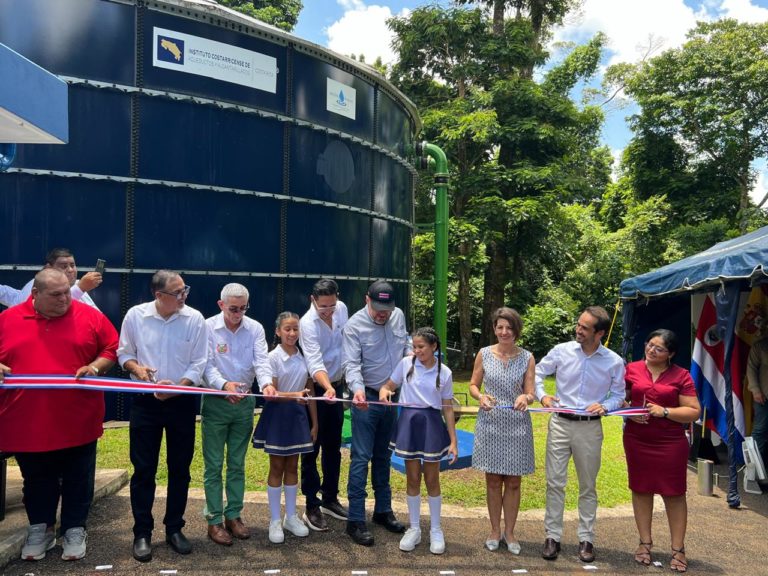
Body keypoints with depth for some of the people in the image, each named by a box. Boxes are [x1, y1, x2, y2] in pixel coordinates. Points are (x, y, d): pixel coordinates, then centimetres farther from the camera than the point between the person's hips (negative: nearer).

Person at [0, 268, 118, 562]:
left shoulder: (90, 316, -2)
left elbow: (112, 348, 2)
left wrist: (95, 367, -15)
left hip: (77, 420, -1)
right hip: (27, 422, 1)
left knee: (78, 479, 11)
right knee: (36, 480, 18)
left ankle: (75, 530, 28)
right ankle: (40, 529, 36)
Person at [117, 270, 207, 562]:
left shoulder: (195, 319, -8)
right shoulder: (135, 315, -6)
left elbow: (198, 364, -6)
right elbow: (124, 353, 6)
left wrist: (177, 387, -19)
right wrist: (136, 367, -15)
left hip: (182, 401, 0)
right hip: (145, 402, 0)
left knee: (179, 468, 10)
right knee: (143, 469, 5)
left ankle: (174, 528, 26)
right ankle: (142, 533, 19)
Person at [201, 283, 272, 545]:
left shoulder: (255, 329, -1)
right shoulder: (208, 327, -8)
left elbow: (261, 361, -11)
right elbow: (207, 364, -16)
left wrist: (267, 383, -32)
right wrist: (224, 385, -35)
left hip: (244, 403, 3)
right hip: (215, 402, -3)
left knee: (237, 464, 13)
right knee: (214, 465, 4)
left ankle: (233, 515, 26)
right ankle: (214, 520, 15)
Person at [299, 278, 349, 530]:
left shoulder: (341, 309, -4)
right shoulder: (308, 323, -24)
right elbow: (315, 363, -34)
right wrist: (327, 388, -51)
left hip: (336, 386, 6)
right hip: (316, 388, -6)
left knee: (333, 447, 15)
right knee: (312, 448, 3)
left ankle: (330, 499, 29)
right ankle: (312, 507, 14)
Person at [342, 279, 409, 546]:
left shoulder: (398, 316, 3)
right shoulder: (354, 325, -15)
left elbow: (406, 346, 19)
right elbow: (351, 364, -21)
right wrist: (357, 389, -37)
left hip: (392, 396, 6)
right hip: (366, 398, -6)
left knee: (383, 456, 17)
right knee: (361, 457, -5)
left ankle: (383, 510, 29)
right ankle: (356, 520, 4)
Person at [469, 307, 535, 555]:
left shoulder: (527, 358, -2)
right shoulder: (484, 354, -1)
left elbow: (530, 393, -2)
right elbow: (473, 385, 6)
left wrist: (525, 398, -25)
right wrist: (481, 397, -15)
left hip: (517, 426, 0)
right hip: (490, 423, 0)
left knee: (513, 481, 9)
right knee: (493, 480, 10)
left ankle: (509, 531, 25)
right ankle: (495, 530, 26)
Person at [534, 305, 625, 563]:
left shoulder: (614, 362, -5)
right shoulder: (562, 351, -5)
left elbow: (618, 395, 6)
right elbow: (537, 373, 7)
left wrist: (604, 406, -14)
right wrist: (542, 395, -10)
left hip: (590, 428, 0)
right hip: (560, 424, 0)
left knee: (588, 486, 12)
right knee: (555, 482, 4)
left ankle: (586, 539, 26)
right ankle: (552, 536, 17)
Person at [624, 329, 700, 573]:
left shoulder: (681, 376, -4)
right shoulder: (632, 369, 1)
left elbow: (694, 412, -6)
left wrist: (664, 412, -18)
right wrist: (630, 413, -13)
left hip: (671, 443, -2)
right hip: (637, 440, 2)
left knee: (674, 493, 5)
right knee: (641, 489, 11)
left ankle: (678, 549, 18)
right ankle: (645, 542, 26)